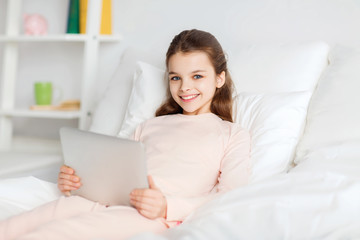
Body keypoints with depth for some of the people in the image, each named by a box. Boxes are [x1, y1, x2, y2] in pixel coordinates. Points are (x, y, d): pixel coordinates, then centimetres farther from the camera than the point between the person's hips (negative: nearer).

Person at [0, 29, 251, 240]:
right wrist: (77, 180, 3)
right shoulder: (150, 126, 31)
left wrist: (168, 206, -19)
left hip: (151, 216, -5)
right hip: (104, 200, 5)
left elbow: (232, 198, -2)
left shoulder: (234, 135, 15)